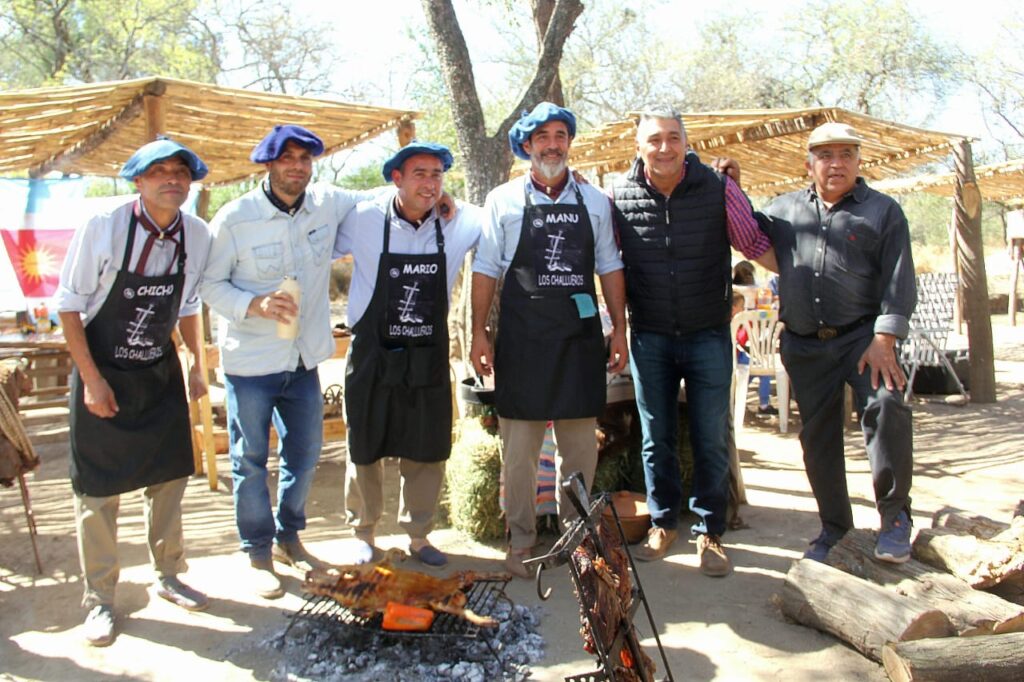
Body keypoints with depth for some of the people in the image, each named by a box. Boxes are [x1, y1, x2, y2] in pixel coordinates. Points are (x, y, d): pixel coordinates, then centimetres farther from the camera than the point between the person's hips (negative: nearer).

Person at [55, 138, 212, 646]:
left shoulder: (197, 235, -7)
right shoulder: (103, 227, -19)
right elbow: (68, 304, -12)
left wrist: (196, 365, 5)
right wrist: (91, 379, -15)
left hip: (161, 372, 4)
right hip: (102, 372, -4)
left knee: (169, 476, 12)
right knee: (98, 489, 3)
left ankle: (168, 577, 32)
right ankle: (99, 600, 20)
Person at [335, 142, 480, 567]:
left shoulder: (461, 222, -6)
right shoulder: (362, 220, -11)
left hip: (429, 360, 2)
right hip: (373, 357, -1)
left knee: (428, 452, 10)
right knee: (366, 451, 12)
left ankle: (418, 535, 30)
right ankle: (363, 535, 32)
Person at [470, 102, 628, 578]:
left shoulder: (594, 202, 11)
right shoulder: (503, 201, 4)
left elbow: (610, 268, 12)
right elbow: (485, 271, 3)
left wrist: (619, 329, 7)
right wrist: (479, 333, -3)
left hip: (580, 338, 2)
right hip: (521, 338, -2)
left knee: (581, 445, 7)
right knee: (519, 446, 2)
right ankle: (520, 541, 16)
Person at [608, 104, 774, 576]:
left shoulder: (719, 189, -7)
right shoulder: (620, 195, -6)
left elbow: (755, 245, 1)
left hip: (708, 336, -1)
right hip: (649, 338, 1)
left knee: (711, 440, 5)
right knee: (655, 438, 11)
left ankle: (709, 533, 20)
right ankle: (663, 523, 28)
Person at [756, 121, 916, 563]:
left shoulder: (883, 211, 5)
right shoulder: (783, 209, 13)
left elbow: (899, 282, -2)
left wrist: (883, 340, -14)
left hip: (861, 336, -3)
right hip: (805, 345, 3)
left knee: (885, 405, -26)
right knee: (817, 435, 7)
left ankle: (895, 516, -10)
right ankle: (834, 525, 24)